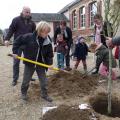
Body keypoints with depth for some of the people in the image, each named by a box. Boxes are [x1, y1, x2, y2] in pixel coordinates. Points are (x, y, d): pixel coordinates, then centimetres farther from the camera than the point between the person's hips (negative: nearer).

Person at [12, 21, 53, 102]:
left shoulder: (48, 41, -8)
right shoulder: (29, 37, -18)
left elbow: (50, 53, -1)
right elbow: (18, 41, -7)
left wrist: (50, 63, -7)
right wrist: (15, 52, -8)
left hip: (41, 64, 3)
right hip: (29, 63, -2)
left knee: (43, 80, 8)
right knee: (26, 80, 12)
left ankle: (44, 94, 27)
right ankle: (23, 93, 36)